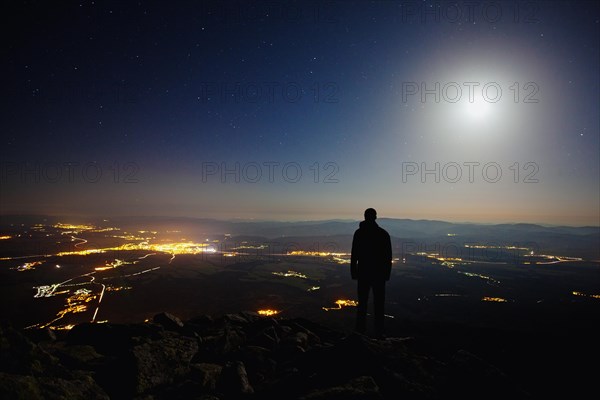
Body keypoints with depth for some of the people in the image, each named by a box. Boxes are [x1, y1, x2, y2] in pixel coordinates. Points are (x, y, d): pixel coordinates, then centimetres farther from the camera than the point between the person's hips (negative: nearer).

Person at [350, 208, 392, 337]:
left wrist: (353, 272, 2)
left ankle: (360, 332, 12)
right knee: (379, 305, 7)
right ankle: (378, 333, 10)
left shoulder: (359, 233, -2)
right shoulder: (383, 233, -2)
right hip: (379, 273, 0)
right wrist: (387, 273, 5)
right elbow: (388, 256, -2)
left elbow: (354, 255, -4)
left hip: (363, 273, 1)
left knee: (362, 304, 9)